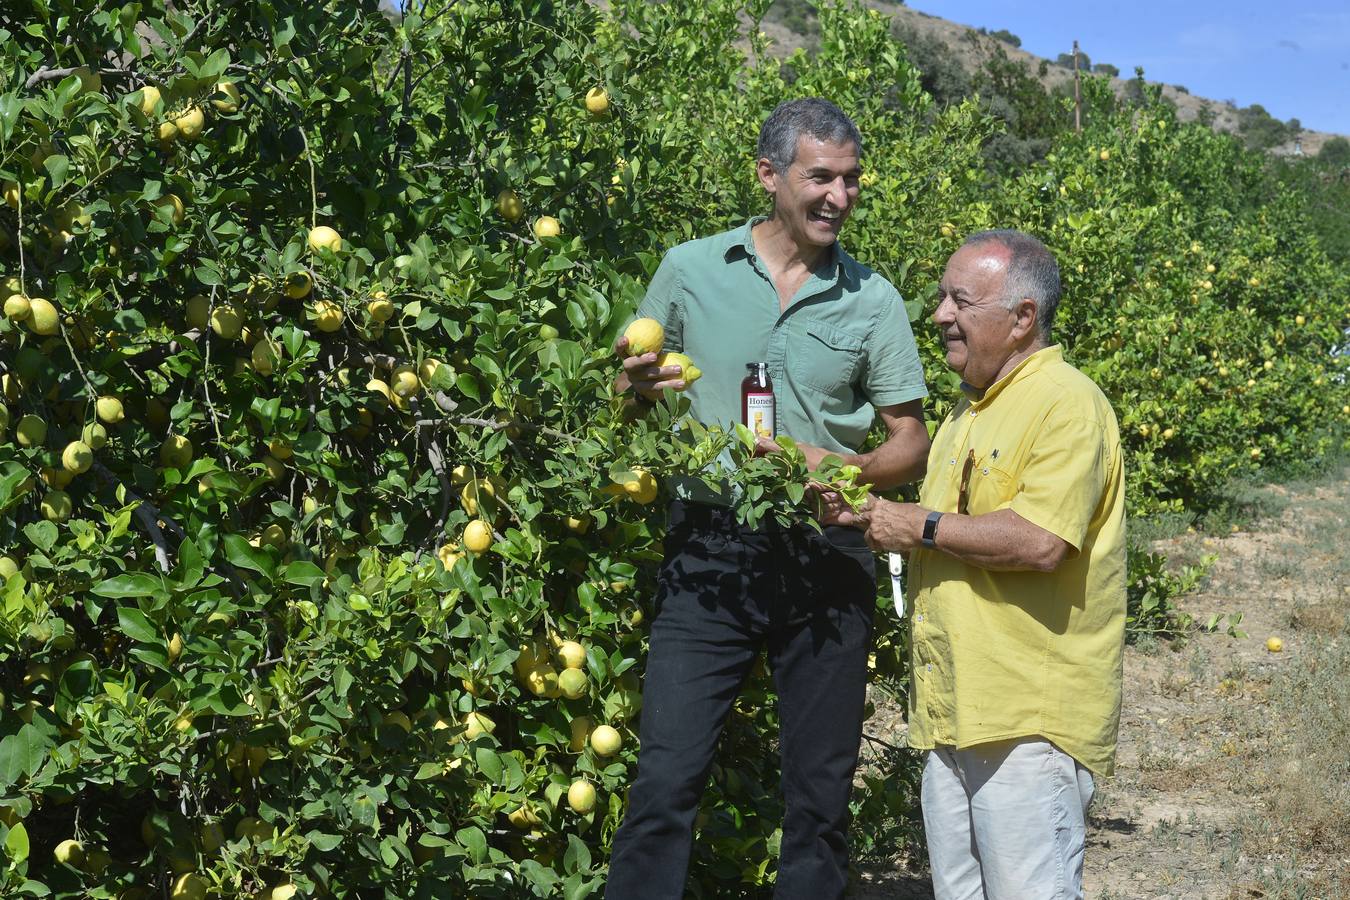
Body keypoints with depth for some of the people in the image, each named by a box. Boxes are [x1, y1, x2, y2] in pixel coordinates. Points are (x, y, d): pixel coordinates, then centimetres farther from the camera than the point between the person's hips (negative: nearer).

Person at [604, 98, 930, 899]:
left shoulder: (871, 299, 3)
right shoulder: (691, 269, 2)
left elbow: (911, 443, 6)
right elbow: (631, 390, 12)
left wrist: (844, 467, -14)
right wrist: (638, 384, -11)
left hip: (826, 557, 1)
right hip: (710, 550, -1)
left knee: (821, 788, 9)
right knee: (668, 775, -6)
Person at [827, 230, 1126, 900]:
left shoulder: (1066, 404, -11)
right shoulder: (970, 410, 21)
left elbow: (1039, 542, -24)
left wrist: (922, 528, -12)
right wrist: (872, 517, 14)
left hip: (1030, 718, -9)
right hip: (953, 714, 9)